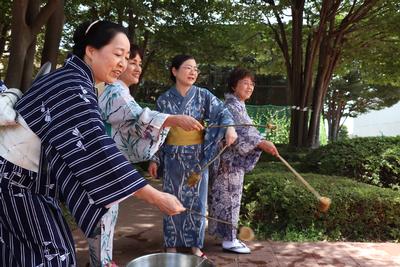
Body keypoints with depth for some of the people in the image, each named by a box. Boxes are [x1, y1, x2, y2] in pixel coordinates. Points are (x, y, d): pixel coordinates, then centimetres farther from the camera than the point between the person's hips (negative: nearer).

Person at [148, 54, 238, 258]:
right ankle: (171, 244, 22)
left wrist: (229, 127, -34)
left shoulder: (203, 95, -1)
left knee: (196, 200, 7)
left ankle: (195, 244, 22)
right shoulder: (164, 99, 0)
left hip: (197, 156, 0)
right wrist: (154, 159, 2)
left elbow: (222, 113, -12)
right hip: (173, 157, 0)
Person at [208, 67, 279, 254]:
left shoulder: (238, 105, 16)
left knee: (226, 196, 15)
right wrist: (262, 143, -37)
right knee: (229, 196, -3)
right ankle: (229, 240, 7)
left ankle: (226, 235, 25)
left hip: (233, 159, 10)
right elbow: (240, 130, -29)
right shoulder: (231, 105, -16)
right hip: (229, 159, -10)